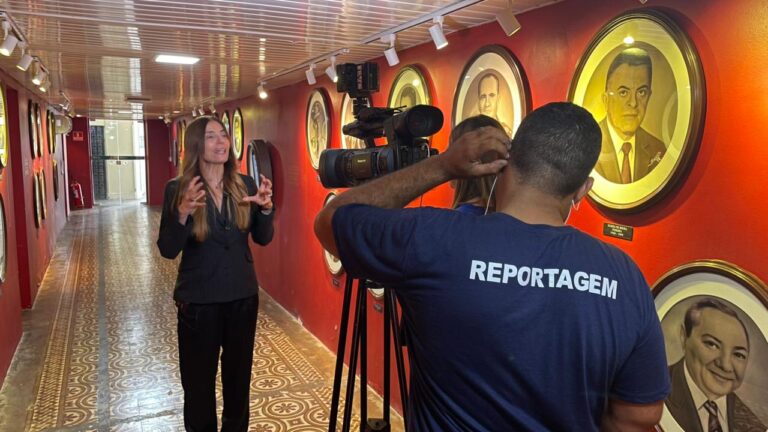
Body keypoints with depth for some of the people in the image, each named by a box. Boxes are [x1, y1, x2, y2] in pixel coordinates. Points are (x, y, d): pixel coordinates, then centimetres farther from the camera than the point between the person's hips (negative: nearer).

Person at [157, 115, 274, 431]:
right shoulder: (178, 188, -11)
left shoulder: (245, 185, -2)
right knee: (199, 379, 12)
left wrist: (266, 208, -16)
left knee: (238, 375, 19)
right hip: (198, 300, -3)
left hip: (243, 295, 3)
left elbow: (263, 239, 3)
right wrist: (182, 213, -28)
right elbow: (167, 250, -12)